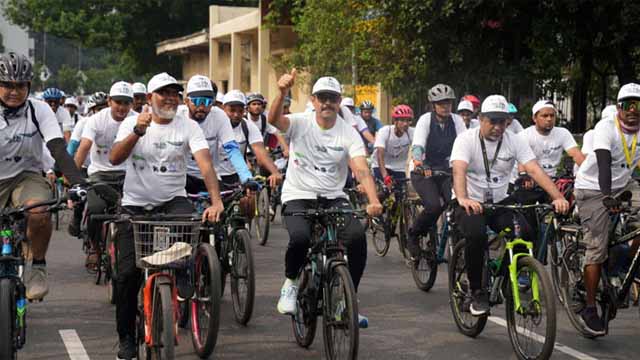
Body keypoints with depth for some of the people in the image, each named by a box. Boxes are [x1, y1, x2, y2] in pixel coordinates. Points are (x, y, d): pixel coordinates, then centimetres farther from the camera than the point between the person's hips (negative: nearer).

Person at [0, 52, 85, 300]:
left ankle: (38, 267, -9)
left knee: (39, 213, -33)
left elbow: (58, 149, -19)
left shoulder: (39, 110, -9)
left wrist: (78, 183, -33)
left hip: (26, 177, -1)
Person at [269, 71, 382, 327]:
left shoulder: (349, 134, -1)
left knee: (357, 236, -25)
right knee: (300, 237, -32)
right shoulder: (300, 123, -3)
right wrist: (282, 93, -45)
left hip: (333, 198, 2)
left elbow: (361, 170, -14)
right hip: (298, 197, -2)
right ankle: (291, 283, 2)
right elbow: (274, 120, -25)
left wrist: (373, 201, -33)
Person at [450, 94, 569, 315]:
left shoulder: (514, 142, -3)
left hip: (500, 203, 3)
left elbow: (535, 170, -15)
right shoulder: (466, 140, -12)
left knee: (525, 234, -22)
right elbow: (459, 170, -29)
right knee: (476, 235, -33)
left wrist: (558, 197, -31)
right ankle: (477, 293, -15)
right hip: (470, 204, -3)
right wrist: (463, 199, -50)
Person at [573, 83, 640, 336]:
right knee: (597, 250, -9)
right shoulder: (606, 127, -21)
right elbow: (604, 162, -34)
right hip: (593, 190, -6)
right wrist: (607, 195, -47)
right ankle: (590, 309, 0)